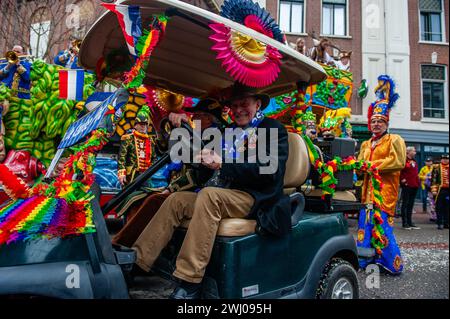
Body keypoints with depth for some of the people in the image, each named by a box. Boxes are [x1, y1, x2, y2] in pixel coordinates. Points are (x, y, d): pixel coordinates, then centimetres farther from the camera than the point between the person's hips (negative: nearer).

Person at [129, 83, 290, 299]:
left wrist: (222, 164, -20)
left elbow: (269, 170, -15)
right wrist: (206, 158, -6)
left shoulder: (273, 130, 1)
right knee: (176, 200, -8)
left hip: (255, 198, -7)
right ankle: (136, 260, -11)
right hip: (222, 195, 7)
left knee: (208, 195, -32)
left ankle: (189, 284, -33)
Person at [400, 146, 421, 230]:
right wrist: (402, 179, -15)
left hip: (414, 185, 8)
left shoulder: (414, 161, 18)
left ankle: (410, 222, 19)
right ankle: (404, 223, 2)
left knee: (411, 204, 12)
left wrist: (417, 182, 15)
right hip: (406, 185, -8)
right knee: (405, 204, -2)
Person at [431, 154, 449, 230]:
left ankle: (446, 223, 15)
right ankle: (440, 224, 5)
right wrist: (434, 190, -11)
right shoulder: (437, 167, 0)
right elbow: (433, 179, -5)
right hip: (440, 190, -4)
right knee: (439, 208, -1)